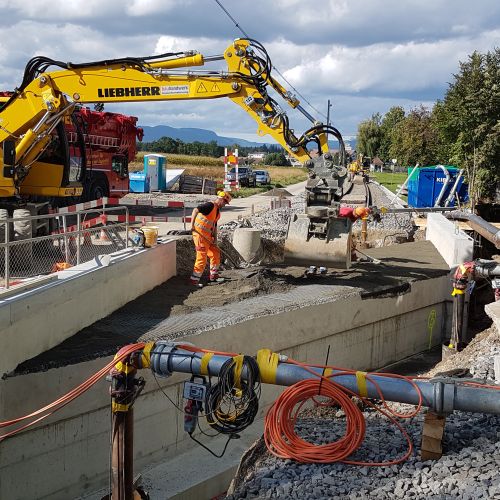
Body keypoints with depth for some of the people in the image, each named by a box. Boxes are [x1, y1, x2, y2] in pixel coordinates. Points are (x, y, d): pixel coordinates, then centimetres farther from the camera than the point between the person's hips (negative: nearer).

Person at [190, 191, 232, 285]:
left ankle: (213, 275, 30)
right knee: (202, 257, -9)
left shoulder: (217, 210, 15)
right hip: (200, 234, -10)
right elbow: (195, 210, -29)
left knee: (215, 253, 17)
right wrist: (192, 224, -38)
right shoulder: (210, 205, -15)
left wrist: (215, 238, 8)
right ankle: (194, 280, -2)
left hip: (207, 236, 10)